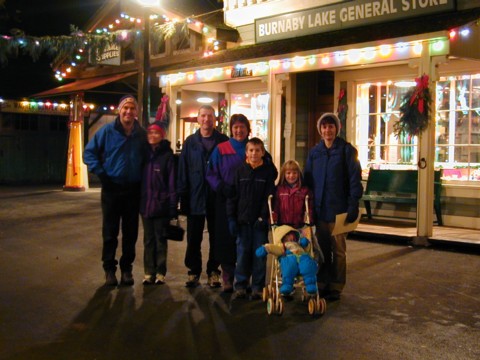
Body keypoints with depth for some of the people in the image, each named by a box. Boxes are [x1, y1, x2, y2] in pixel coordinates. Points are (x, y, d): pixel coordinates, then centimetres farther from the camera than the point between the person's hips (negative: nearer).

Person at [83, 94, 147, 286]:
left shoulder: (141, 134, 3)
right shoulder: (107, 131, -5)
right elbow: (89, 153, -1)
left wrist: (143, 177, 2)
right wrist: (101, 174, -9)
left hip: (133, 190, 2)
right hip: (112, 188, -2)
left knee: (130, 232, 8)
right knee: (110, 232, 4)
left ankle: (126, 269, 19)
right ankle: (109, 269, 15)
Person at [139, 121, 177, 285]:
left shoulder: (167, 155, -6)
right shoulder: (144, 153, 7)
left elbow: (172, 181, -9)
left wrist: (173, 206, -12)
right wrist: (139, 200, 4)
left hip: (161, 205, -4)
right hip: (146, 204, 4)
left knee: (160, 240, 6)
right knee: (148, 240, 10)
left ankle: (160, 272, 15)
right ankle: (149, 272, 18)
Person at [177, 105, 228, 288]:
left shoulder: (223, 141, 0)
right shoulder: (190, 142, 4)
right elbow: (183, 170, 2)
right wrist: (183, 195, -4)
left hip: (217, 197, -1)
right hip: (195, 197, 1)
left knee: (216, 237, 9)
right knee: (193, 238, 6)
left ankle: (213, 271, 21)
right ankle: (194, 271, 18)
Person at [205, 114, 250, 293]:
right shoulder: (221, 150, 5)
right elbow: (211, 174, 4)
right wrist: (223, 188, -11)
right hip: (226, 202, 0)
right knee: (226, 239, 1)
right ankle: (228, 277, 12)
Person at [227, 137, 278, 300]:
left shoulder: (268, 171, 0)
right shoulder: (240, 171, 6)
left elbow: (270, 197, -3)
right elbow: (233, 196, 6)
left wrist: (263, 217, -11)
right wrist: (232, 218, 0)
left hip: (260, 221, -2)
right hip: (243, 220, 2)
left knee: (260, 254, 3)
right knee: (242, 253, 5)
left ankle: (258, 287, 13)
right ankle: (240, 286, 14)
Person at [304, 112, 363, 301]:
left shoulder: (346, 150, -3)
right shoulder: (314, 152, 11)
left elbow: (355, 179, -6)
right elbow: (308, 180, 12)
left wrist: (353, 206, -13)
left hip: (338, 209, -4)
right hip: (319, 208, 4)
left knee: (338, 250, 5)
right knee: (321, 249, 9)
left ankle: (336, 287, 13)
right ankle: (322, 284, 19)